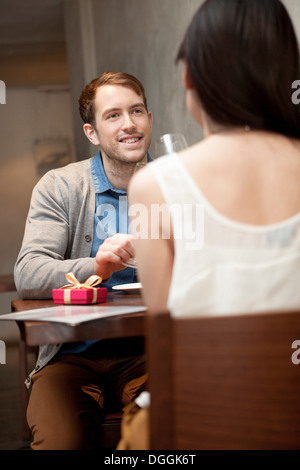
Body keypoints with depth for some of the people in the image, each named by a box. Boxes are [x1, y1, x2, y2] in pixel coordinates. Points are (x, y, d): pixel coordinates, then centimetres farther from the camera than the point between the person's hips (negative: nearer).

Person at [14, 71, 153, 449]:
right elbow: (27, 276, -8)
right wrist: (95, 268, -25)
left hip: (150, 350, 1)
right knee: (60, 440, -29)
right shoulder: (58, 187, 6)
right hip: (73, 355, -1)